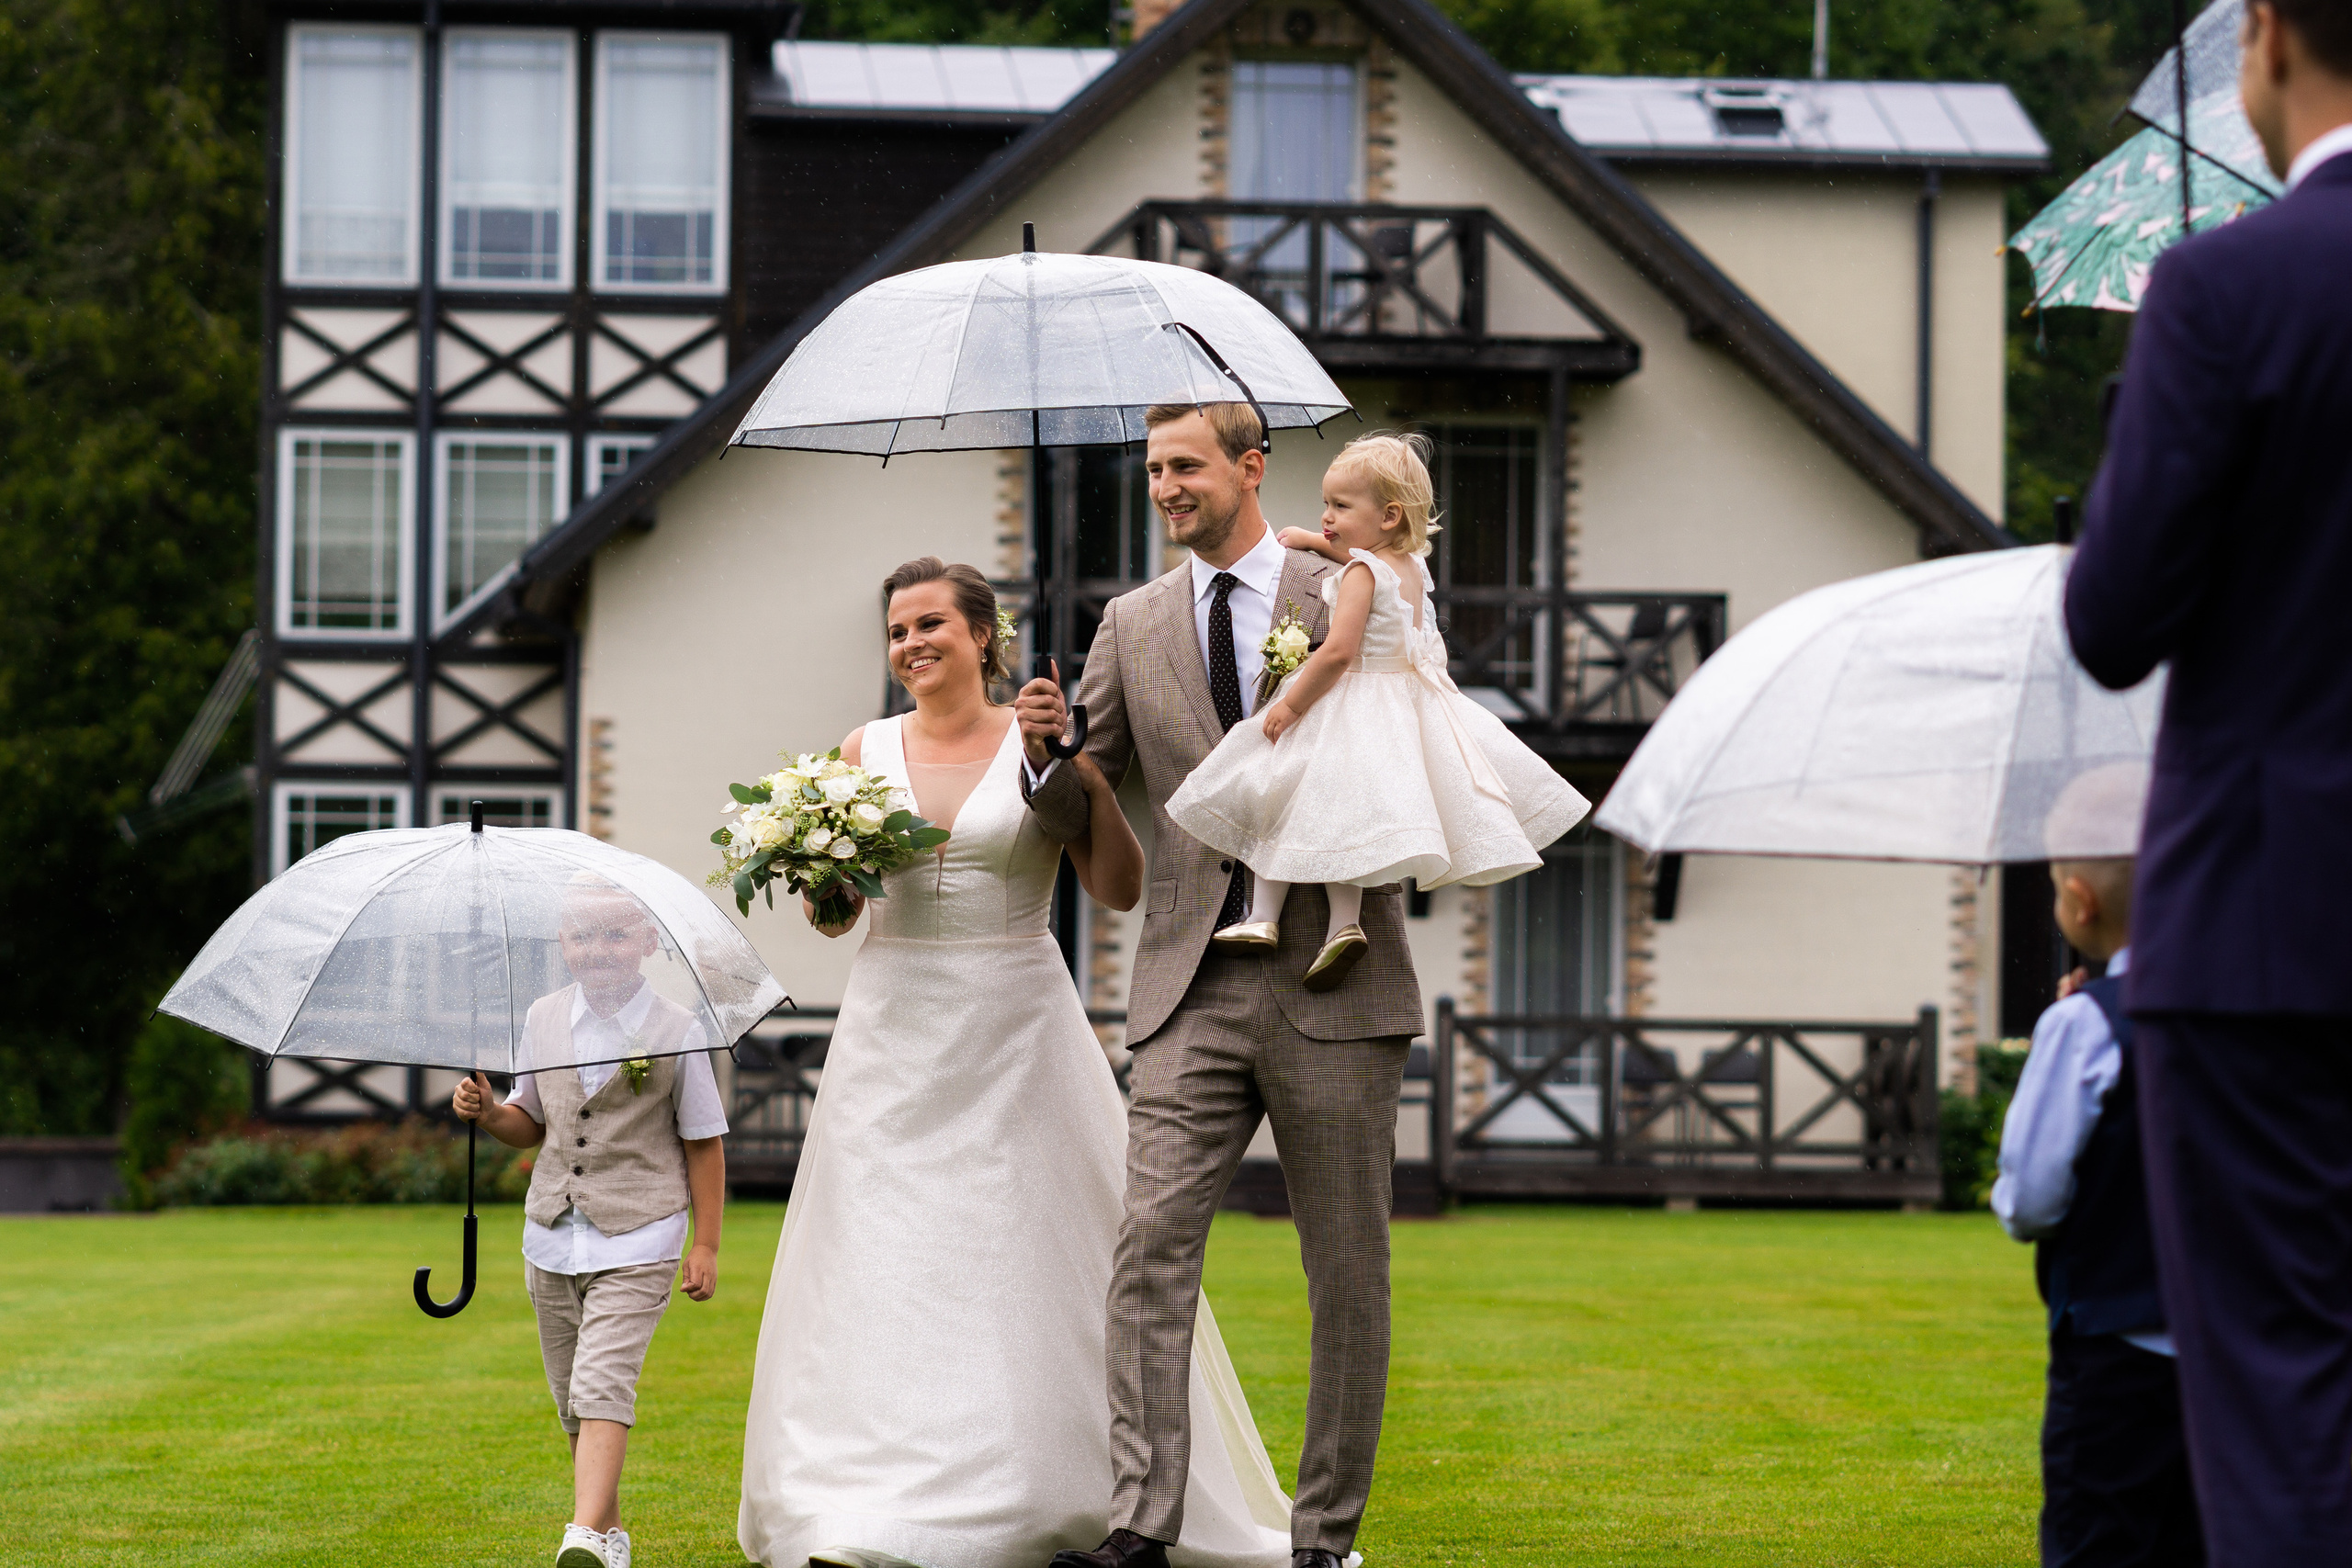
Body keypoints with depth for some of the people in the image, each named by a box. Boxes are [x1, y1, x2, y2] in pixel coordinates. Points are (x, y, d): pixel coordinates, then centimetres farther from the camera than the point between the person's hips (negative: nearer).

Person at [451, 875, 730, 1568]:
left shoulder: (675, 1031, -3)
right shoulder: (543, 1020, 8)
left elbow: (704, 1144, 1)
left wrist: (705, 1244, -2)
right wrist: (489, 1113, -4)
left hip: (635, 1241, -5)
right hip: (552, 1240, 5)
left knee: (601, 1386, -18)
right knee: (572, 1402, 10)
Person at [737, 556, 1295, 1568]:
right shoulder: (867, 752, 7)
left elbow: (1121, 891, -5)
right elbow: (832, 914, 11)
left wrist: (1084, 771, -15)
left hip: (1015, 1034, -2)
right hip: (896, 1029, 2)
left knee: (1030, 1253, 0)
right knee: (879, 1268, -2)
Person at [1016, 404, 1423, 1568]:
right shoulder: (1132, 625, 12)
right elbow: (1075, 815, 14)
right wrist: (1043, 752, -8)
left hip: (1330, 982, -2)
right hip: (1190, 991, 2)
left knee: (1347, 1275, 3)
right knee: (1150, 1247, -11)